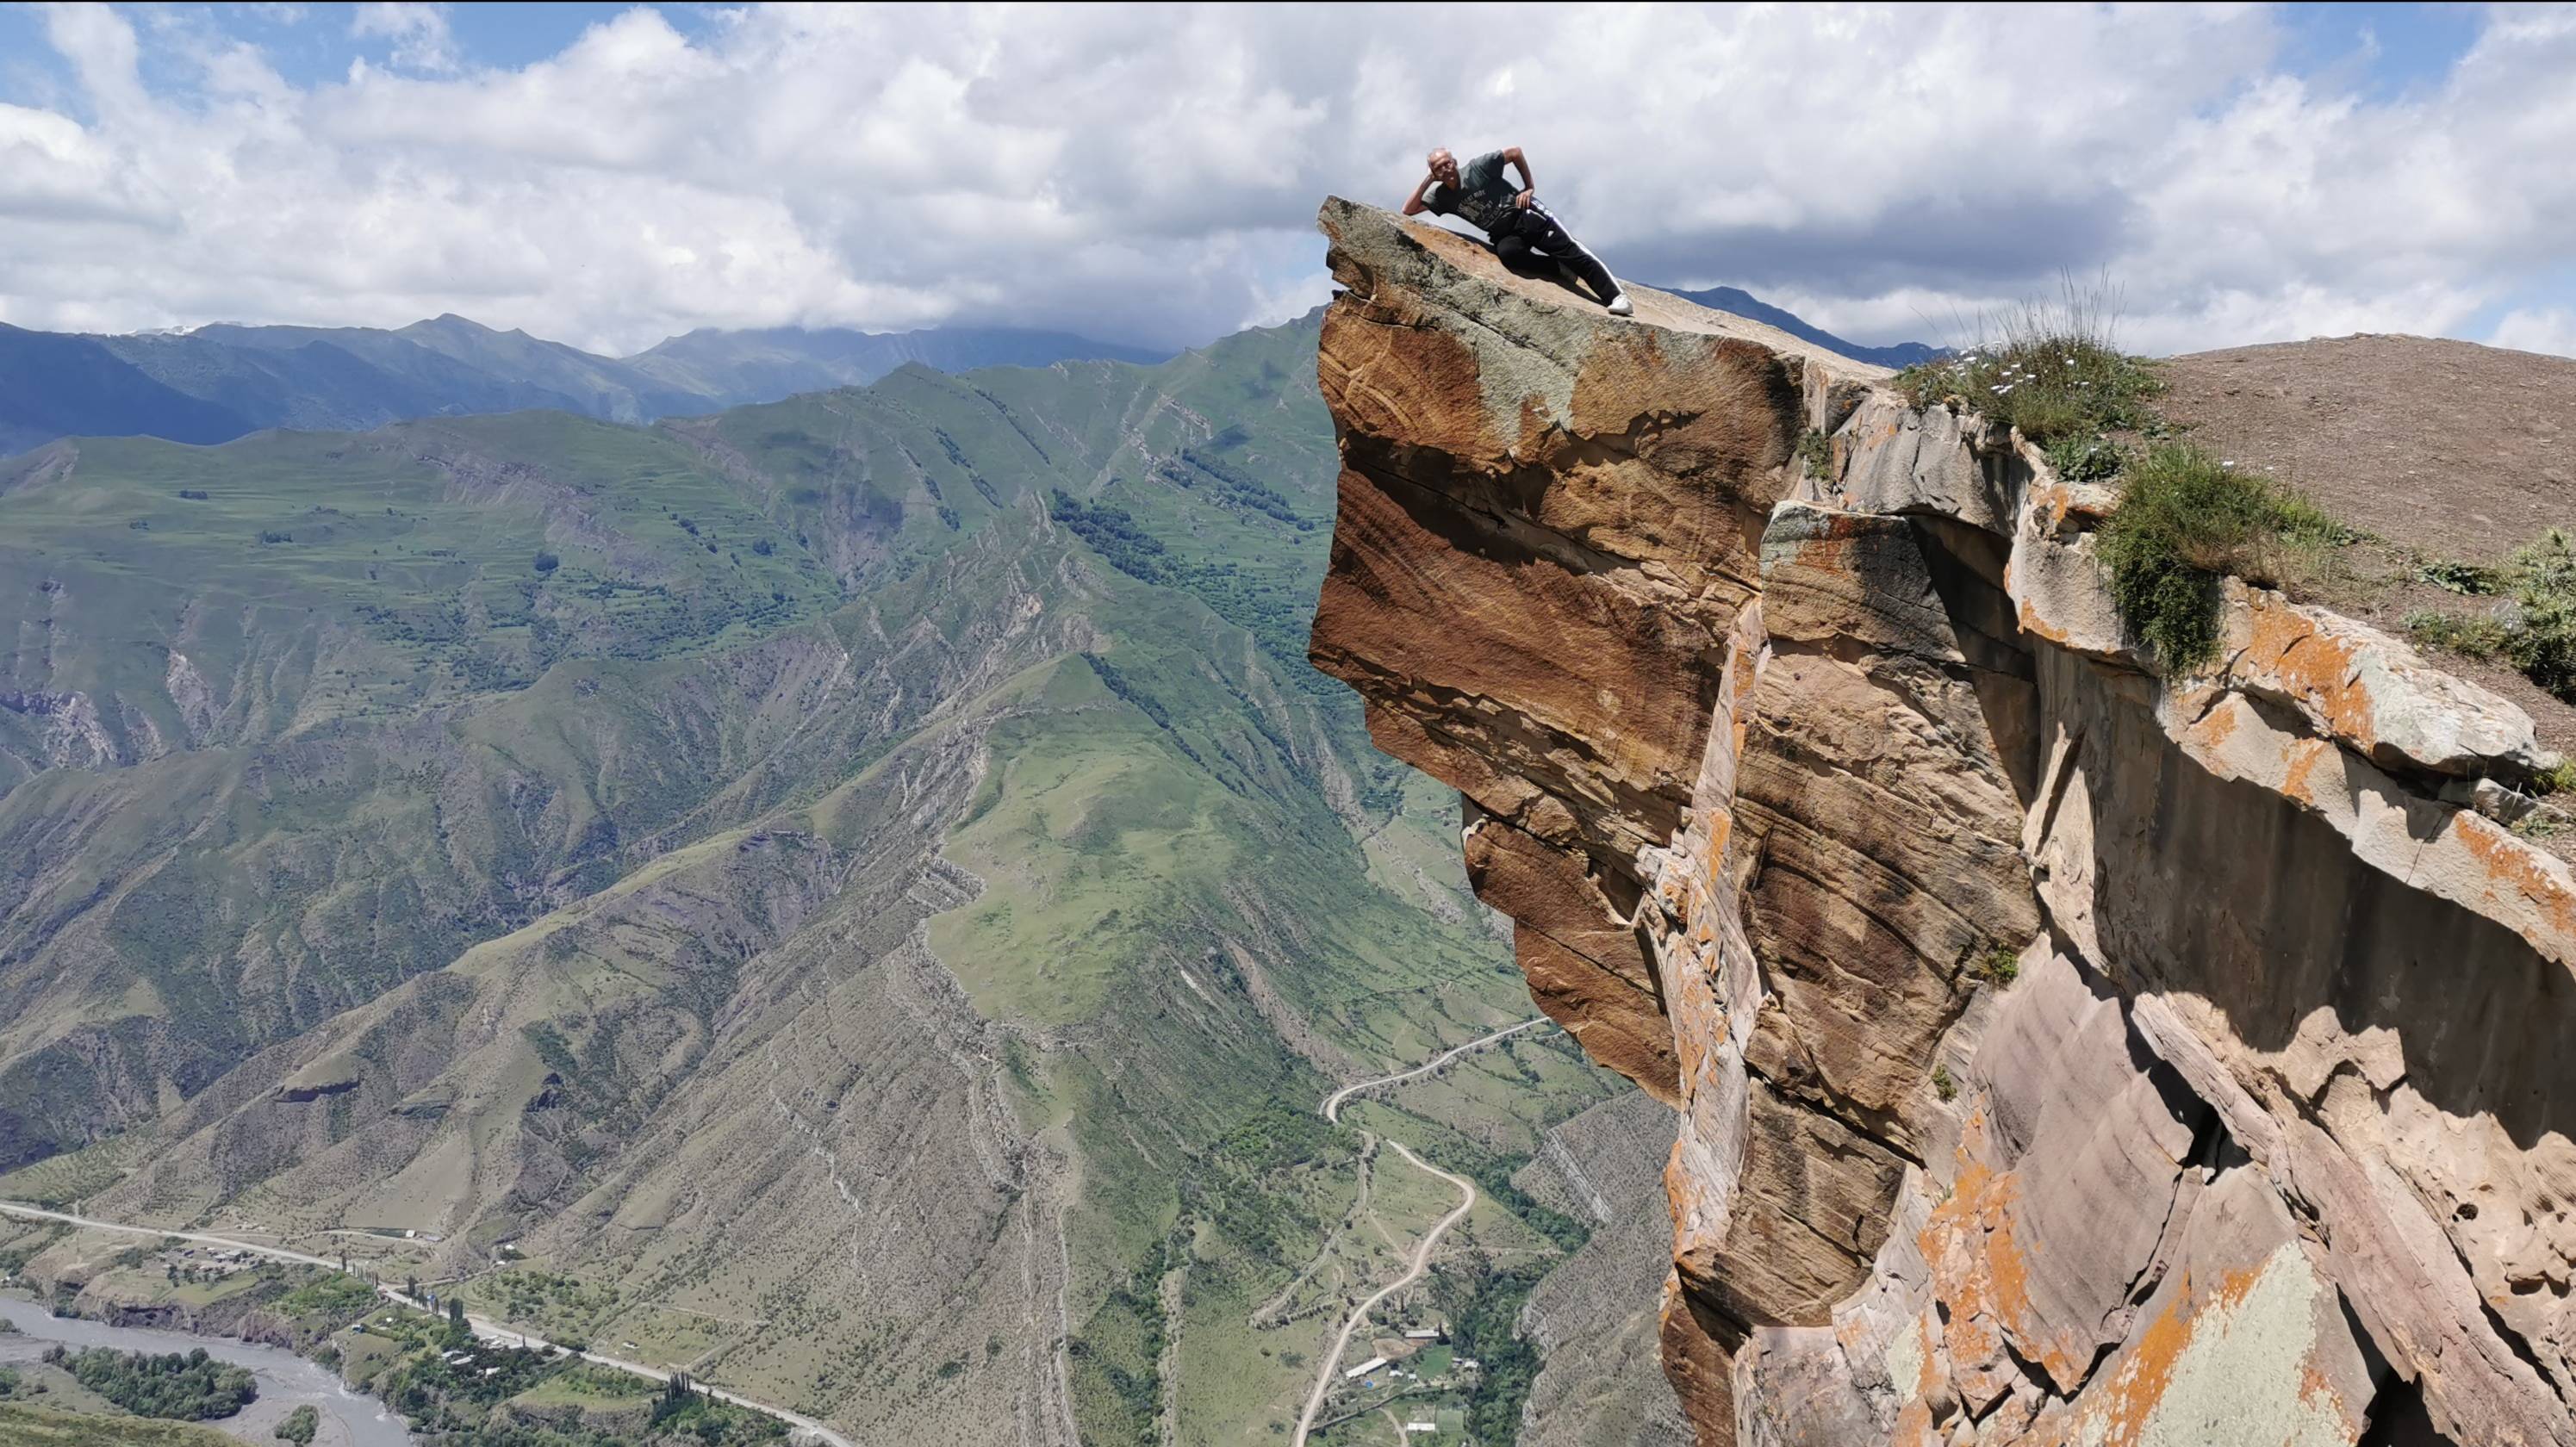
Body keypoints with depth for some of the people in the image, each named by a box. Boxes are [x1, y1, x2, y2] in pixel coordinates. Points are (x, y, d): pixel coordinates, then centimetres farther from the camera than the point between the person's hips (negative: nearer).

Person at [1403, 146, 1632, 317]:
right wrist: (1427, 181, -9)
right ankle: (1562, 270, -16)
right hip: (1504, 234, 4)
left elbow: (1514, 152, -4)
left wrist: (1530, 187, -6)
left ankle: (1616, 296, -16)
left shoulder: (1477, 168, -10)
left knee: (1570, 251, -15)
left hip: (1525, 215, -4)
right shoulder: (1441, 196, 3)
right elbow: (1408, 211, -2)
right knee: (1507, 253, -33)